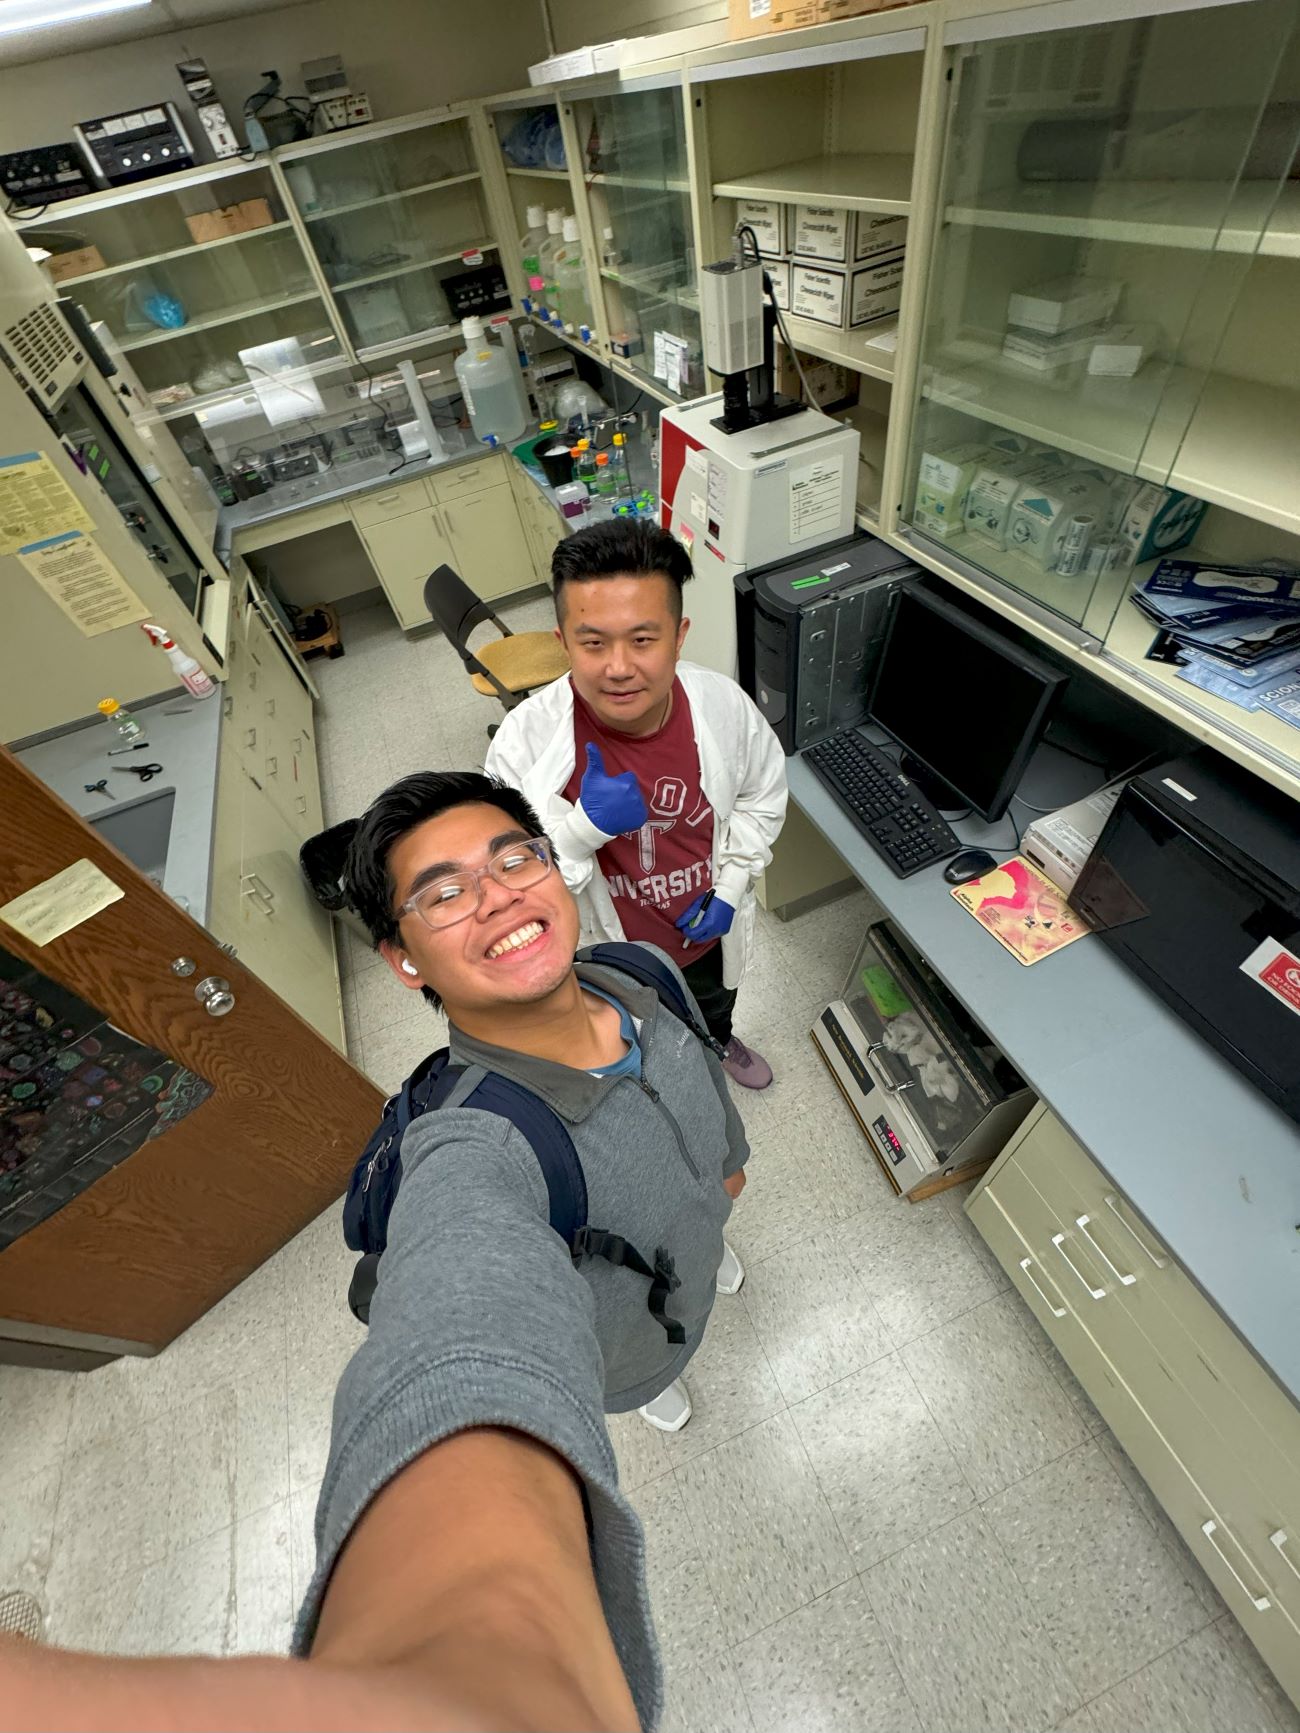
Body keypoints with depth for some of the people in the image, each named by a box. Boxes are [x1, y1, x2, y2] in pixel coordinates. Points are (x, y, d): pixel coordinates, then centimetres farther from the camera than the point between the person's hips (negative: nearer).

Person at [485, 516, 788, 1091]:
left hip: (710, 928, 3)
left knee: (714, 1006, 37)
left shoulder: (723, 704, -24)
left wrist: (729, 887, -13)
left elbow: (763, 793, -4)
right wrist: (585, 827, -41)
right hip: (609, 955, -2)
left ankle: (720, 1044, 75)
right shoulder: (524, 741, -33)